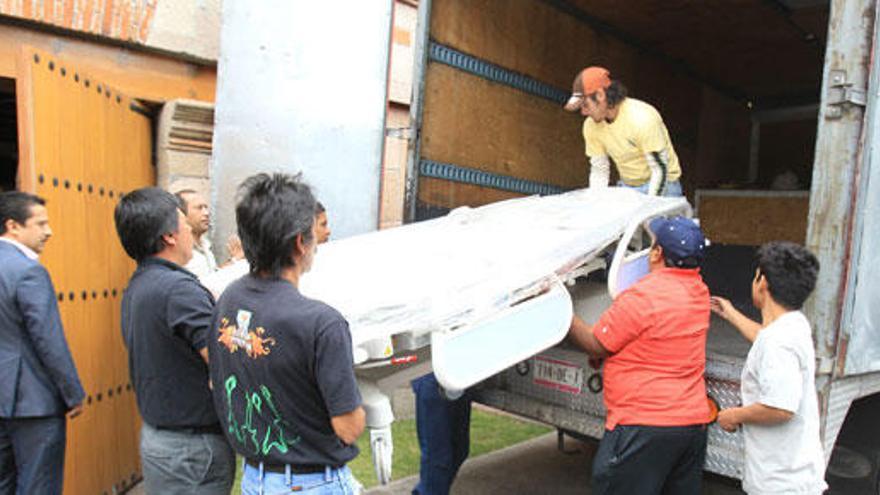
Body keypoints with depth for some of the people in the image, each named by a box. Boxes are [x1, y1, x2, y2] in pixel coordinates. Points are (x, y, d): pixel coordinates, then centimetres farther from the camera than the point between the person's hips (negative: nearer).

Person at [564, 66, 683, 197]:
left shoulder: (642, 118, -23)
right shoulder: (591, 125, -5)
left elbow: (660, 170, -21)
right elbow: (598, 170, 3)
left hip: (661, 187, -5)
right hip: (626, 188, 5)